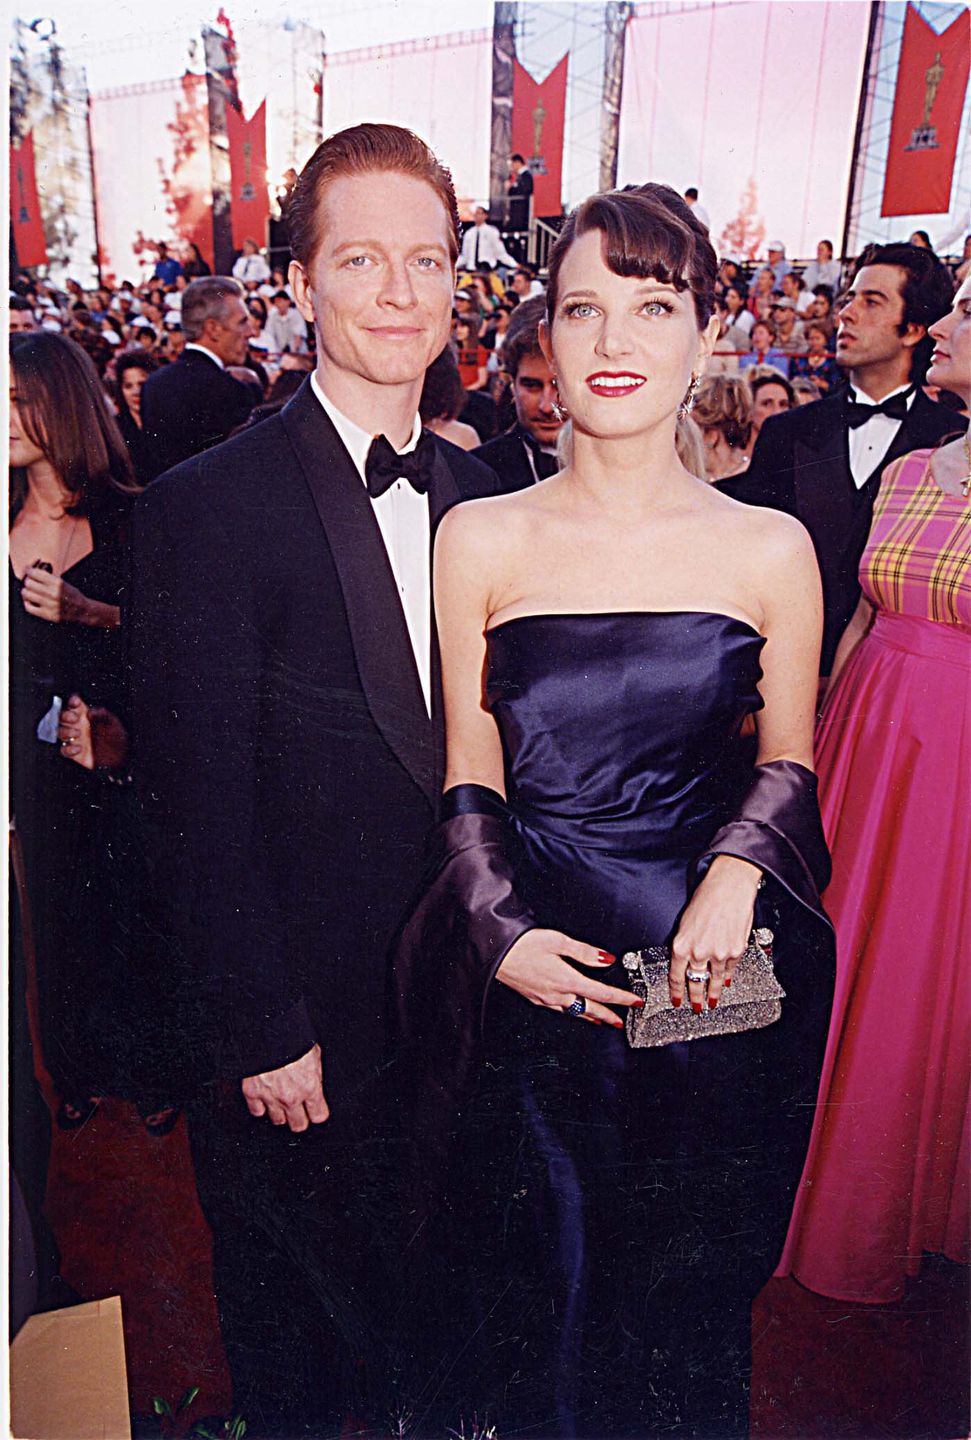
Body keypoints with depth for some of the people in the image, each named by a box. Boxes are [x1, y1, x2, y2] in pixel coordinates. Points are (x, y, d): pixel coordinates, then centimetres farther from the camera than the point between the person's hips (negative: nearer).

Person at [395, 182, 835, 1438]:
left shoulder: (770, 551, -3)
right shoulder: (479, 540, -4)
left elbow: (788, 761, 5)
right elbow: (470, 771, 0)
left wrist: (736, 873, -14)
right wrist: (501, 929, -12)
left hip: (707, 963, 1)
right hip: (529, 965, 0)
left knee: (689, 1271, 21)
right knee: (535, 1258, 19)